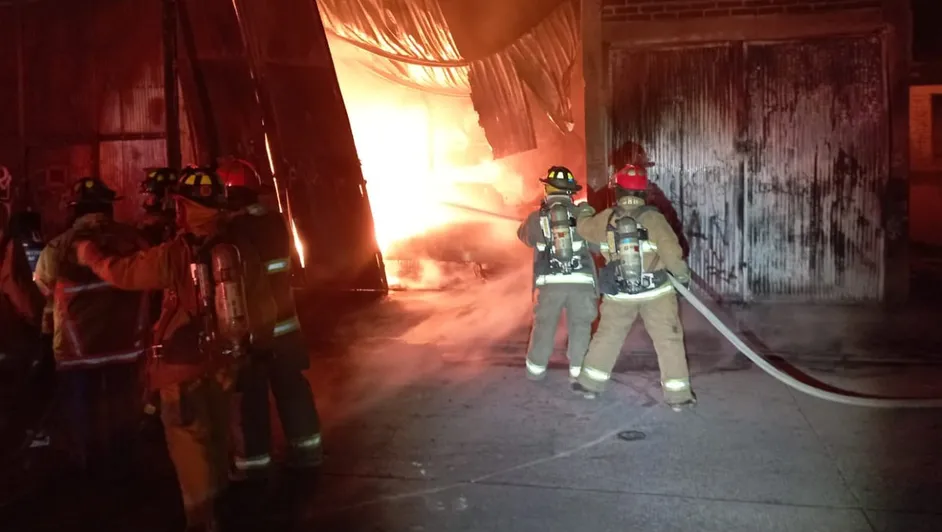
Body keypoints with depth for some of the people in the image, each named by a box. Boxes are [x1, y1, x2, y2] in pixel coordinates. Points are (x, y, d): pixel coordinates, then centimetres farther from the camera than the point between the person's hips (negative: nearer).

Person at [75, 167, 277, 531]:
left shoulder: (173, 255, -18)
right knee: (217, 433, 23)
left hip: (183, 364, -5)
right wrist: (257, 343, 17)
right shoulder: (240, 249, -7)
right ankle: (218, 498, 42)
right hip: (225, 359, 5)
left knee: (189, 440, 8)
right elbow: (263, 304, 0)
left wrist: (90, 255, 16)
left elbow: (121, 272, -5)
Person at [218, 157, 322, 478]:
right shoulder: (275, 222, -3)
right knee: (291, 387, 15)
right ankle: (307, 449, 24)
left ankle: (254, 462, 16)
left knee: (251, 397, 7)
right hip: (283, 322, 5)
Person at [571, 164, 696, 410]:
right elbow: (672, 253, -17)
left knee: (607, 336, 18)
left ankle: (590, 383, 26)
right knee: (669, 340, 6)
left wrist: (582, 212, 39)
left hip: (619, 293, 3)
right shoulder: (653, 218, -14)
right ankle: (678, 395, 9)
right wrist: (682, 273, 2)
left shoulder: (605, 219, -5)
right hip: (656, 291, -3)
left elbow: (584, 227, 16)